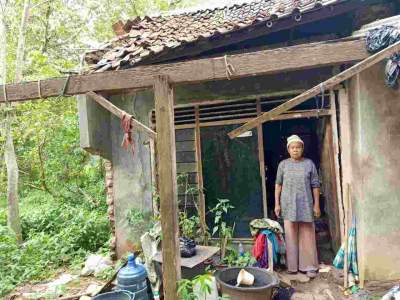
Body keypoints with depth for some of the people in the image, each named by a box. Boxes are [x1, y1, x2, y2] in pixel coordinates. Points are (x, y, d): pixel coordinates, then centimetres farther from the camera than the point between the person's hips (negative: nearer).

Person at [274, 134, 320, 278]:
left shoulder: (309, 163, 1)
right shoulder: (283, 164, 2)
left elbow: (315, 185, 2)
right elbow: (278, 185, 4)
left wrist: (316, 204, -2)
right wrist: (277, 204, 0)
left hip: (306, 205, 0)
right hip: (288, 205, 0)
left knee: (307, 236, 6)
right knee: (291, 236, 7)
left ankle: (309, 266, 18)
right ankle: (292, 266, 20)